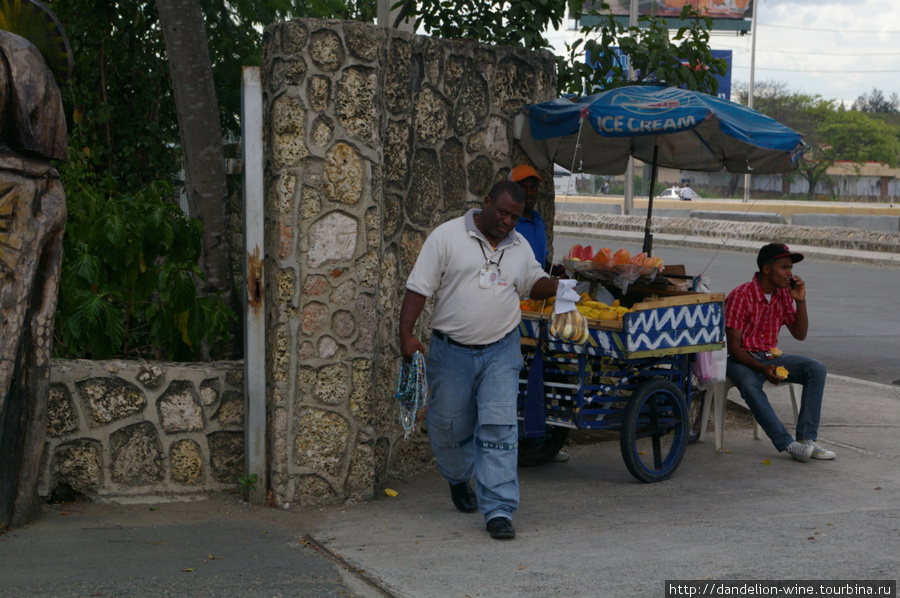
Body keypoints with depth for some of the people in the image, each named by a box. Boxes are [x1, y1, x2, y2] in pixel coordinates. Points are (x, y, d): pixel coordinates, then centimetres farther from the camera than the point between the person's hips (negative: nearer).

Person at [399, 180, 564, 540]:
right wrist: (406, 334, -15)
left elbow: (534, 283, 23)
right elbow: (419, 287, -7)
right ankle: (458, 479, 43)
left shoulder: (520, 247, 9)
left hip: (501, 351, 2)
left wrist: (557, 286, 0)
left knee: (499, 426, -10)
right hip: (451, 351, -2)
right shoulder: (447, 236, -5)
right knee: (449, 425, 12)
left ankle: (498, 510, -8)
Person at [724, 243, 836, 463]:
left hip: (771, 356, 6)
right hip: (742, 359, -6)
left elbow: (800, 335, 8)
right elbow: (733, 346, -17)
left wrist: (800, 301, -6)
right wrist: (762, 369, -30)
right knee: (749, 385, -39)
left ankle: (806, 439, -23)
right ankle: (788, 444, -36)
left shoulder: (784, 294, 5)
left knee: (816, 369, -17)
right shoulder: (740, 296, -15)